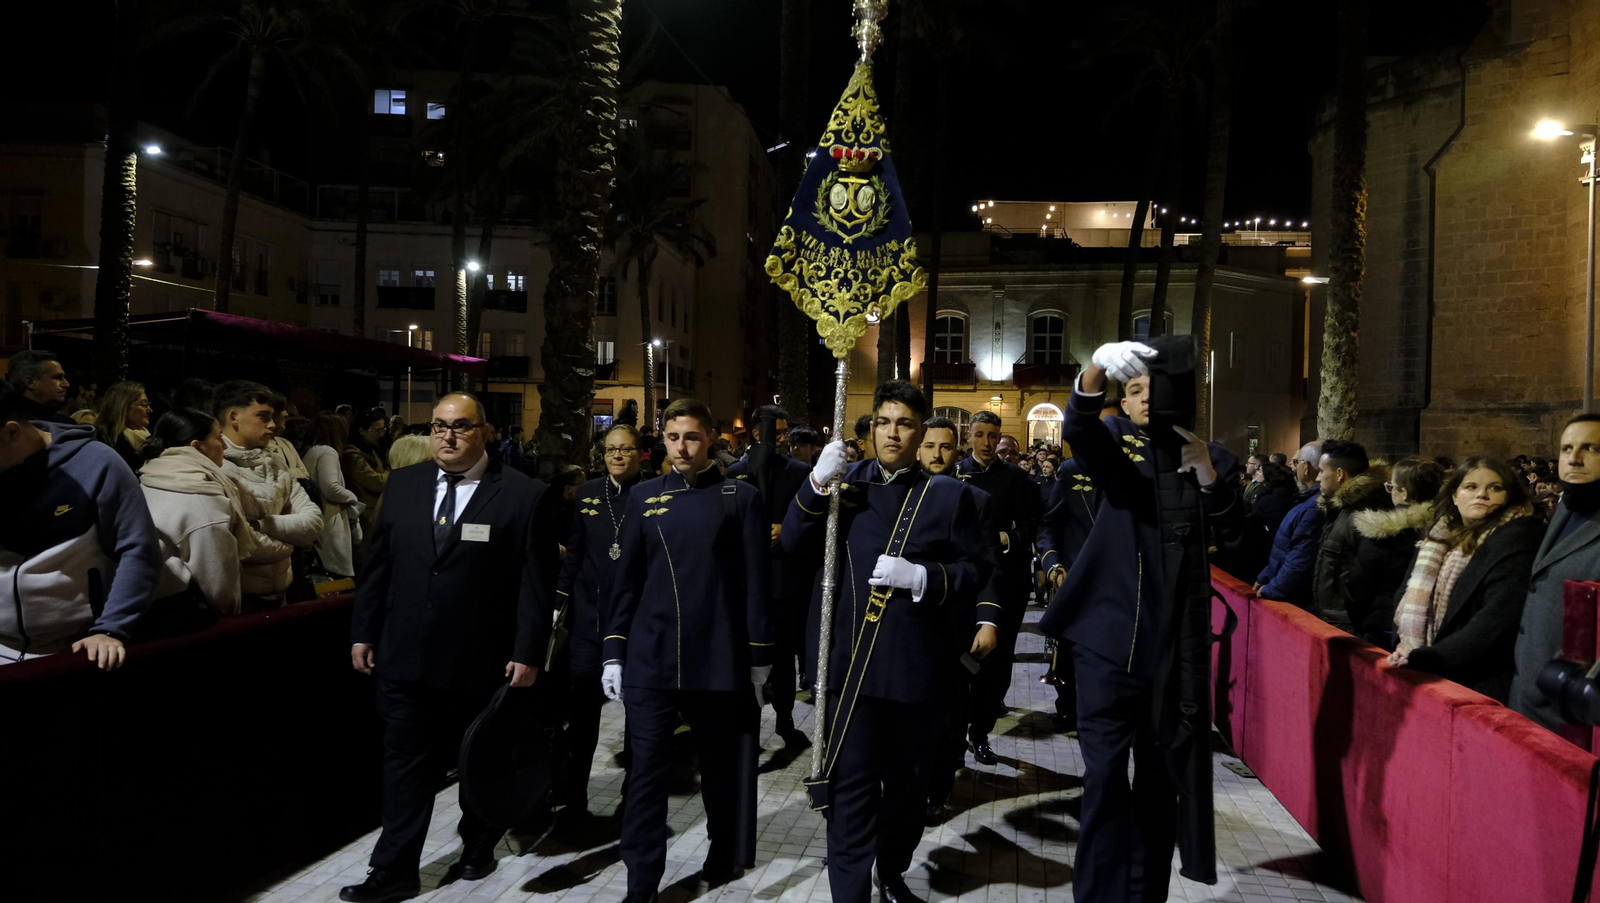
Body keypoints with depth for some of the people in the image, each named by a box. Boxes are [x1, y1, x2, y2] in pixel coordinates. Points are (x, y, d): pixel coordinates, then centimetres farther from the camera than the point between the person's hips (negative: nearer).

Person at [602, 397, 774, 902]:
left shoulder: (741, 498, -1)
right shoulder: (643, 497, 7)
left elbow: (756, 583, -2)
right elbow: (627, 579, 8)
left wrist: (759, 659, -3)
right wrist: (613, 652, 5)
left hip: (719, 662, -1)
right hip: (649, 661, 2)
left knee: (723, 769, 14)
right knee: (646, 773, 3)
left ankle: (724, 857, 36)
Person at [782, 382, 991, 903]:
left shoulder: (950, 495, 4)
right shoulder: (846, 483, 7)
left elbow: (977, 571, -1)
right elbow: (794, 543, -2)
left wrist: (920, 577, -17)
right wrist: (818, 483, -16)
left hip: (919, 665, 1)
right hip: (851, 660, 0)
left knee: (907, 780, 18)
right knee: (851, 785, -3)